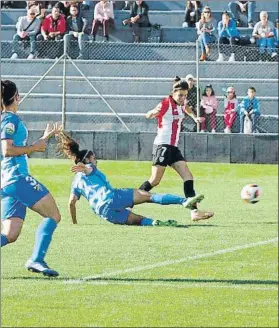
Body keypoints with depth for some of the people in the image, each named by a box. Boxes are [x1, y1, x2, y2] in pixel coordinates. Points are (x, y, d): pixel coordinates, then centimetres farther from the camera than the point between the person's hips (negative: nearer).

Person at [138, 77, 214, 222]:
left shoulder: (181, 105, 11)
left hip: (173, 148, 8)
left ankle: (194, 212, -5)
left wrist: (195, 117, 17)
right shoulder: (166, 104, -11)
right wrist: (153, 112, -43)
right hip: (162, 146, -8)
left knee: (188, 178, -1)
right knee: (155, 180, -9)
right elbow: (148, 115, -20)